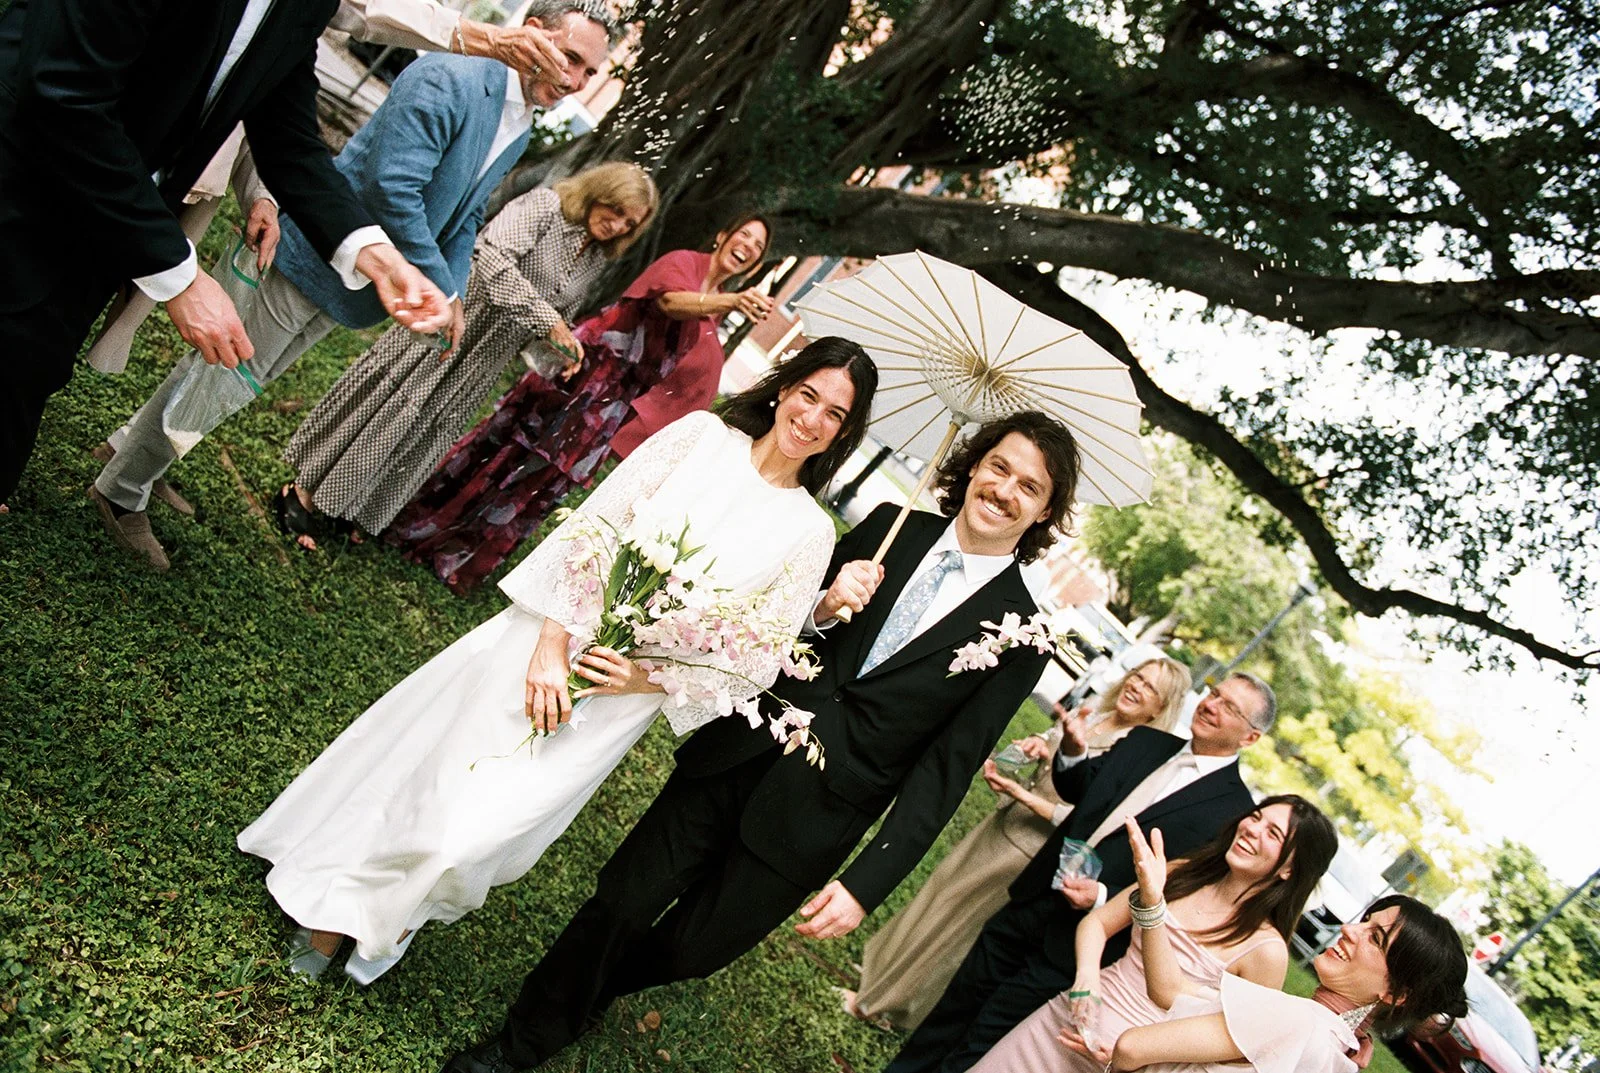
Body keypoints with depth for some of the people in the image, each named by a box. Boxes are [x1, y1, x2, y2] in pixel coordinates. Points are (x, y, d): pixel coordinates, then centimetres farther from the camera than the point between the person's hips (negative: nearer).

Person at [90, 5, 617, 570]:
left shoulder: (518, 134, 7)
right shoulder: (447, 78, -22)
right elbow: (392, 188, -29)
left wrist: (452, 295, 3)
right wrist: (439, 287, -23)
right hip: (312, 260, -8)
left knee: (246, 380, 21)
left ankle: (142, 455, 40)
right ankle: (121, 495, 21)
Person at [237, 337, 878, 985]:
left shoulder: (809, 533, -5)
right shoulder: (700, 434, -4)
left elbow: (755, 663, -4)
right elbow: (589, 528, -7)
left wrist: (649, 678, -17)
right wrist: (553, 641, -16)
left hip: (613, 701, -1)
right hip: (546, 638, 1)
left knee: (480, 824, -5)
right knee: (417, 763, 10)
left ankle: (394, 916, 30)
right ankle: (337, 910, 39)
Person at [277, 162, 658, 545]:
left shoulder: (594, 262, 9)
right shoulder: (543, 205, -13)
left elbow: (563, 314, 20)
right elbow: (494, 258, -26)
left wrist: (562, 343, -2)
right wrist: (545, 318, -28)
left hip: (483, 362, 6)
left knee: (429, 433, 9)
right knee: (387, 401, -1)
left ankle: (353, 515, 24)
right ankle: (306, 489, 16)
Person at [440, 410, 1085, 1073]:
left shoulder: (1020, 637, -7)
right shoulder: (888, 528, 1)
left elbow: (945, 767, -8)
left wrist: (866, 885, -12)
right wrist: (822, 608, -16)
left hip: (810, 823, -1)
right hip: (740, 760, 2)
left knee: (690, 950, 11)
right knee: (621, 902, 3)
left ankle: (592, 989, 45)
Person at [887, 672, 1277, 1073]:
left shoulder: (1232, 810, -13)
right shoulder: (1145, 742, 4)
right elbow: (1075, 789, 16)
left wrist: (1101, 897, -25)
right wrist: (1071, 752, -5)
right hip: (1032, 903, 5)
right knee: (958, 1000, 17)